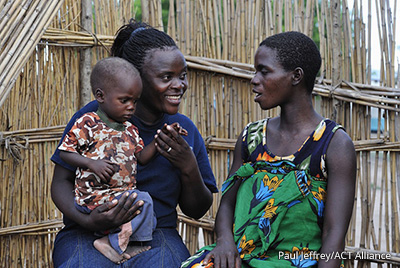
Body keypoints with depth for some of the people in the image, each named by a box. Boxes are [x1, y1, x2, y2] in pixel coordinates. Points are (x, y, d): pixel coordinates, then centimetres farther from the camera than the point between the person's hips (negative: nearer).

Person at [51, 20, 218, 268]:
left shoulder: (185, 129, 8)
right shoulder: (94, 117, -2)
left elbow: (196, 210, 13)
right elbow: (61, 182, 0)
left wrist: (189, 169, -9)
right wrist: (87, 221, -21)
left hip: (156, 236, 2)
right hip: (89, 237, -2)